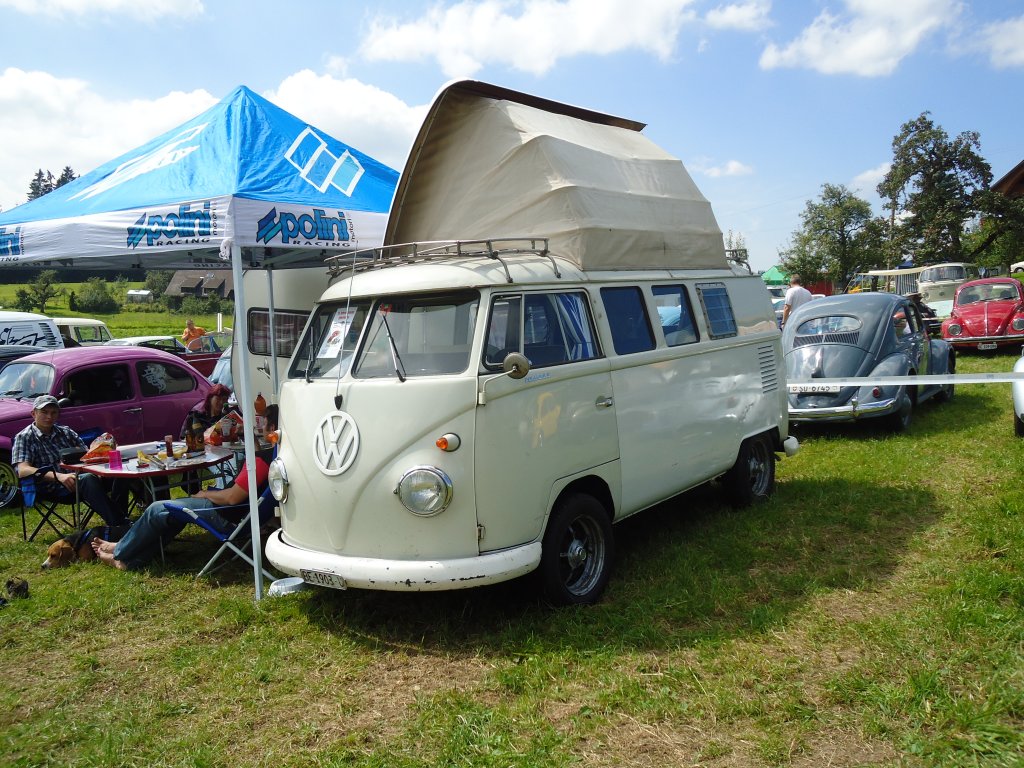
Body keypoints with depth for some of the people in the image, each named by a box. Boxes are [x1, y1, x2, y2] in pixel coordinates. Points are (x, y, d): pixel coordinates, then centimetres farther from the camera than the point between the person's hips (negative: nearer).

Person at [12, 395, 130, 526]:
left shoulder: (65, 432, 19)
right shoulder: (24, 438, 4)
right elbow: (23, 471, -11)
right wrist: (59, 476, -27)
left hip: (78, 477, 5)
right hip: (53, 488, -5)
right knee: (88, 479, -37)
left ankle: (121, 519, -25)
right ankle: (118, 525, -40)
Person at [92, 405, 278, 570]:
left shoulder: (261, 460, -28)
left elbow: (232, 498, -25)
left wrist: (205, 494, -7)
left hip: (228, 516, -10)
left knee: (156, 510, 3)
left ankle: (120, 552, 26)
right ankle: (130, 560, 25)